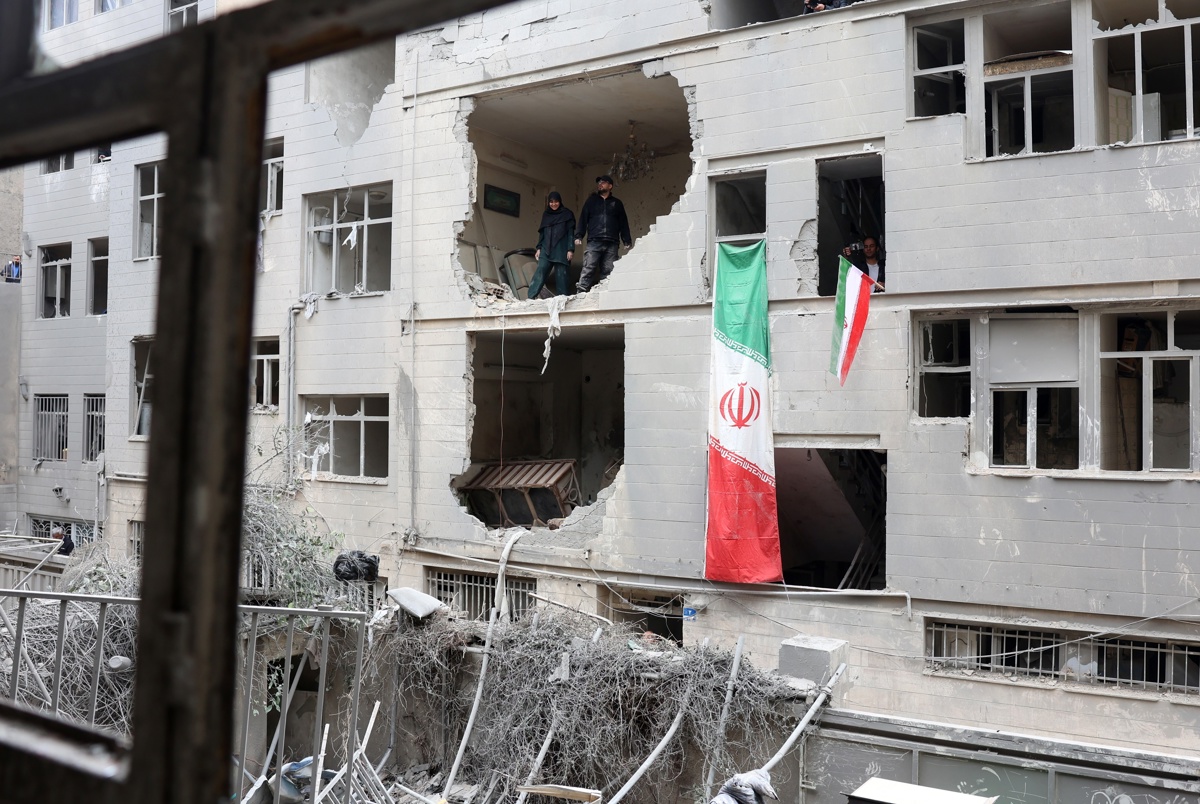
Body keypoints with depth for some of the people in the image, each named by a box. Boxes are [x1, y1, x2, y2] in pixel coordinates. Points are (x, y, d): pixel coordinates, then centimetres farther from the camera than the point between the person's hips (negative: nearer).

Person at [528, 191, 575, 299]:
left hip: (561, 250, -3)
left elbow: (571, 233, 0)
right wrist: (539, 248, 10)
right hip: (546, 249, 3)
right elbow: (542, 233, 20)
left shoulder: (567, 214, 7)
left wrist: (570, 249, -10)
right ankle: (531, 297, -21)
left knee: (561, 274, -7)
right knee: (540, 272, -13)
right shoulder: (546, 214, 19)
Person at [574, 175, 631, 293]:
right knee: (588, 269, -13)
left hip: (611, 244, 1)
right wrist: (578, 236, -2)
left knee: (608, 272, -3)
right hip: (594, 242, -1)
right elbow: (583, 219, 11)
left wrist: (627, 240, 7)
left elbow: (623, 223, 18)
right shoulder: (592, 200, 18)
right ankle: (582, 292, -17)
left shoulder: (616, 203, 19)